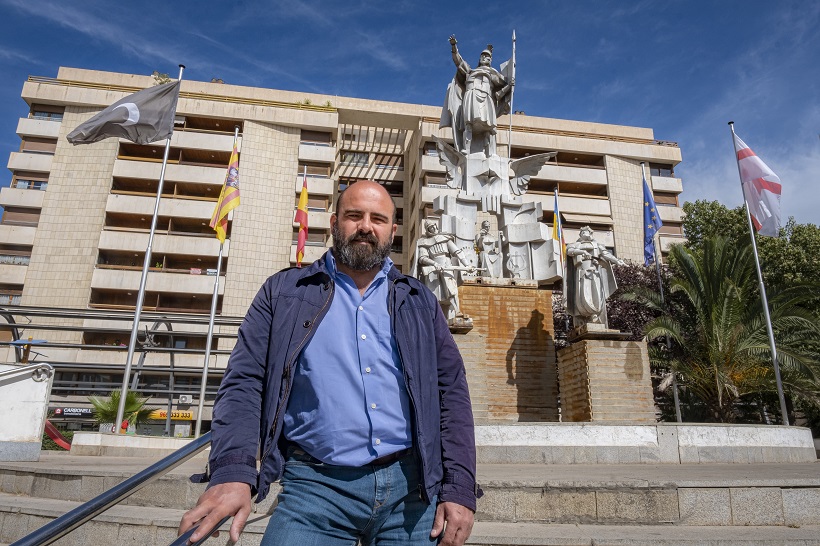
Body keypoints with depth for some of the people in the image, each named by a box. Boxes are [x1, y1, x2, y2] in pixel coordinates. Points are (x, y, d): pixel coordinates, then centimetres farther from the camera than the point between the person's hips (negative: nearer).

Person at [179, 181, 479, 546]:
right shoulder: (284, 293, 6)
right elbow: (244, 382, -1)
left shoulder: (418, 302, 11)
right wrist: (232, 470, -18)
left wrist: (460, 489, -2)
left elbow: (452, 391, 7)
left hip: (412, 489, 2)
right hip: (316, 485, -2)